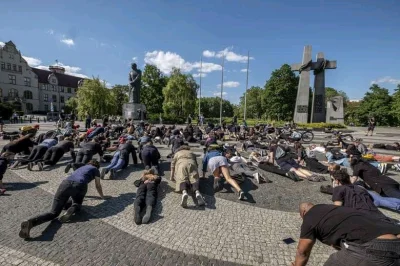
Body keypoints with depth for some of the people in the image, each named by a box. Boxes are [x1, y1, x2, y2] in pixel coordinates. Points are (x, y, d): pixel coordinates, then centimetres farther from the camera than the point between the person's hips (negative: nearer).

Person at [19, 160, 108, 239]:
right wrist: (102, 196, 51)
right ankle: (72, 209, -10)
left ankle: (31, 222, -25)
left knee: (54, 212, 5)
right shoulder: (95, 169, 28)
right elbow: (98, 186, 33)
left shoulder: (81, 167, 43)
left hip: (65, 183, 4)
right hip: (79, 185, -4)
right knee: (77, 204, 26)